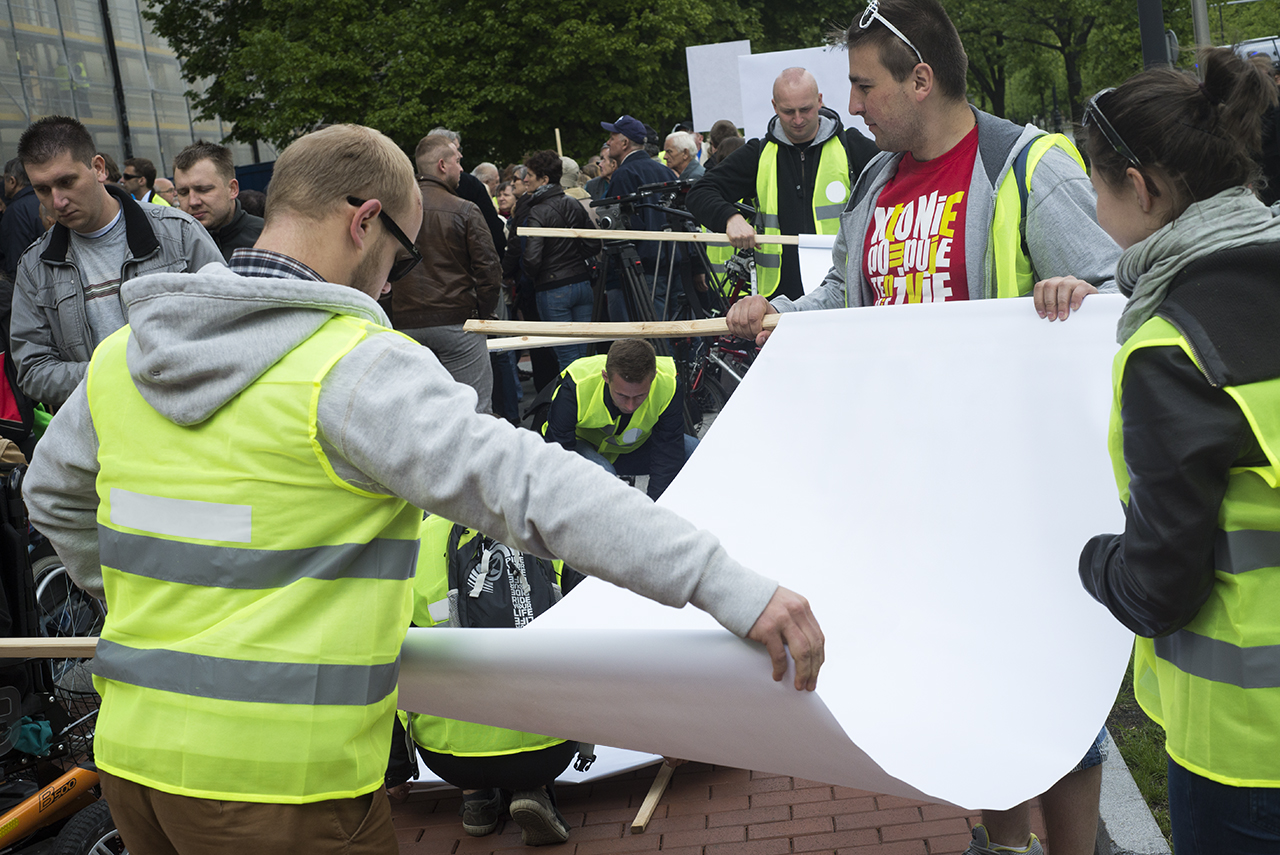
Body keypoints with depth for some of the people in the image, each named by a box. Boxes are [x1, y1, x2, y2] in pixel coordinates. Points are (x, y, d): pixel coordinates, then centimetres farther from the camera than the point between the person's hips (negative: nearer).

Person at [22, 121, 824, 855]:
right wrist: (729, 585, -31)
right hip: (279, 789, -7)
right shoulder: (356, 368, -19)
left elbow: (56, 496, 21)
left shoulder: (121, 356, 5)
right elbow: (528, 485, -29)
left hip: (131, 753, 7)